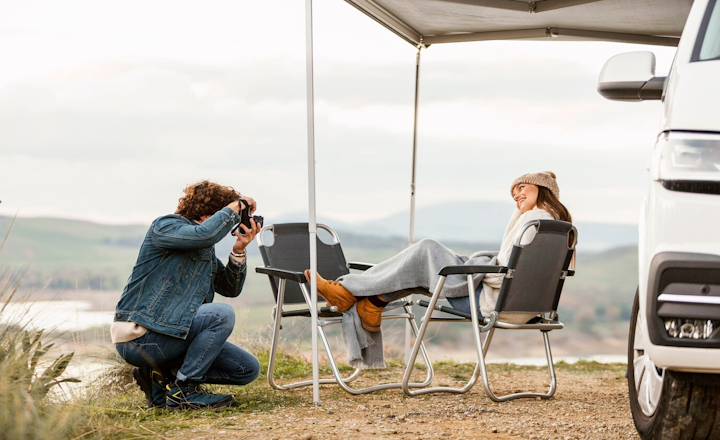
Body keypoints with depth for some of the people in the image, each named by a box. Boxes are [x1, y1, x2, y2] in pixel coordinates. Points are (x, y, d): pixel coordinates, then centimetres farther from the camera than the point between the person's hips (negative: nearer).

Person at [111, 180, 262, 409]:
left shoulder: (205, 249, 18)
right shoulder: (165, 227, -9)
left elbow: (230, 288, 13)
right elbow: (205, 233, -29)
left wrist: (239, 251, -2)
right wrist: (235, 206, -15)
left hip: (172, 331, 9)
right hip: (139, 336, -9)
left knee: (248, 369, 3)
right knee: (222, 314, -27)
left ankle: (161, 375, 7)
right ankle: (182, 390, -17)